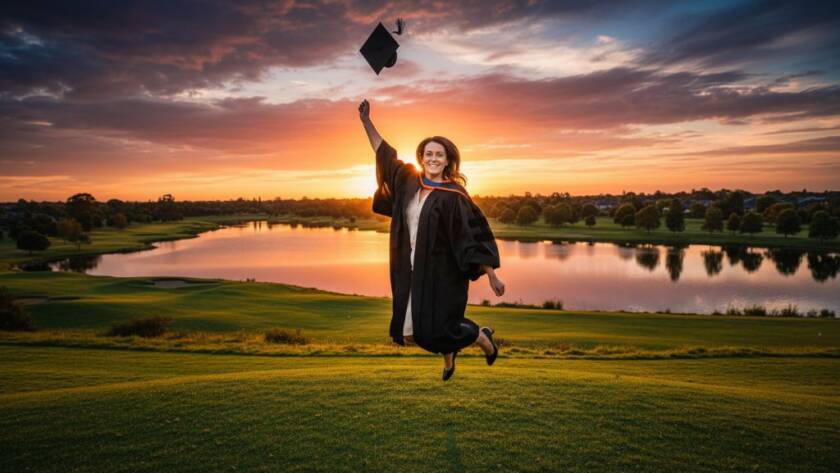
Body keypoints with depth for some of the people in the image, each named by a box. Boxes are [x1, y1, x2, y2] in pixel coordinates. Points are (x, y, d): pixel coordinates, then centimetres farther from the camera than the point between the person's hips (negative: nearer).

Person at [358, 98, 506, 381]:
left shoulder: (454, 196, -13)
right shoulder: (409, 181, 2)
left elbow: (475, 236, -14)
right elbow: (384, 154, 13)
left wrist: (492, 275, -17)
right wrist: (366, 121, 13)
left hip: (442, 272, -6)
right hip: (412, 269, 6)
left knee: (435, 330, -2)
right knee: (414, 329, 12)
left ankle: (484, 339, 27)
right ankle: (449, 358, 42)